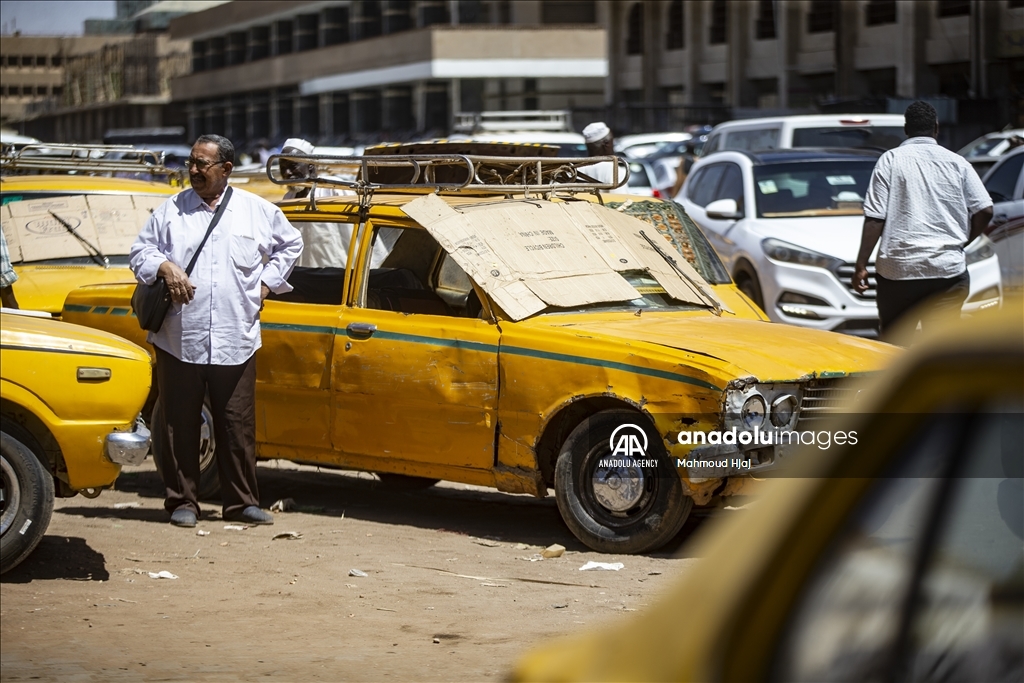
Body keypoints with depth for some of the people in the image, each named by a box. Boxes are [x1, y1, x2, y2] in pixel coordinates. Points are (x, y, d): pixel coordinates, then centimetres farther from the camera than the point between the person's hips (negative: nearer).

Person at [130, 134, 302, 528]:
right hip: (179, 339, 0)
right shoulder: (171, 211, 8)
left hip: (235, 342, 0)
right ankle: (181, 502, 11)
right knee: (180, 425, 3)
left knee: (238, 424, 2)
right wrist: (164, 267, -11)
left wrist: (266, 282, 11)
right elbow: (140, 252, 9)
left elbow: (291, 245, 22)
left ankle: (241, 502, 9)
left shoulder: (258, 211, 8)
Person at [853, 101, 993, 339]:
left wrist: (861, 265, -2)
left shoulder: (891, 160, 1)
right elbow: (984, 211, 1)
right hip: (948, 269, 1)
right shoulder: (957, 163, 7)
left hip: (897, 268, -1)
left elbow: (875, 218, -5)